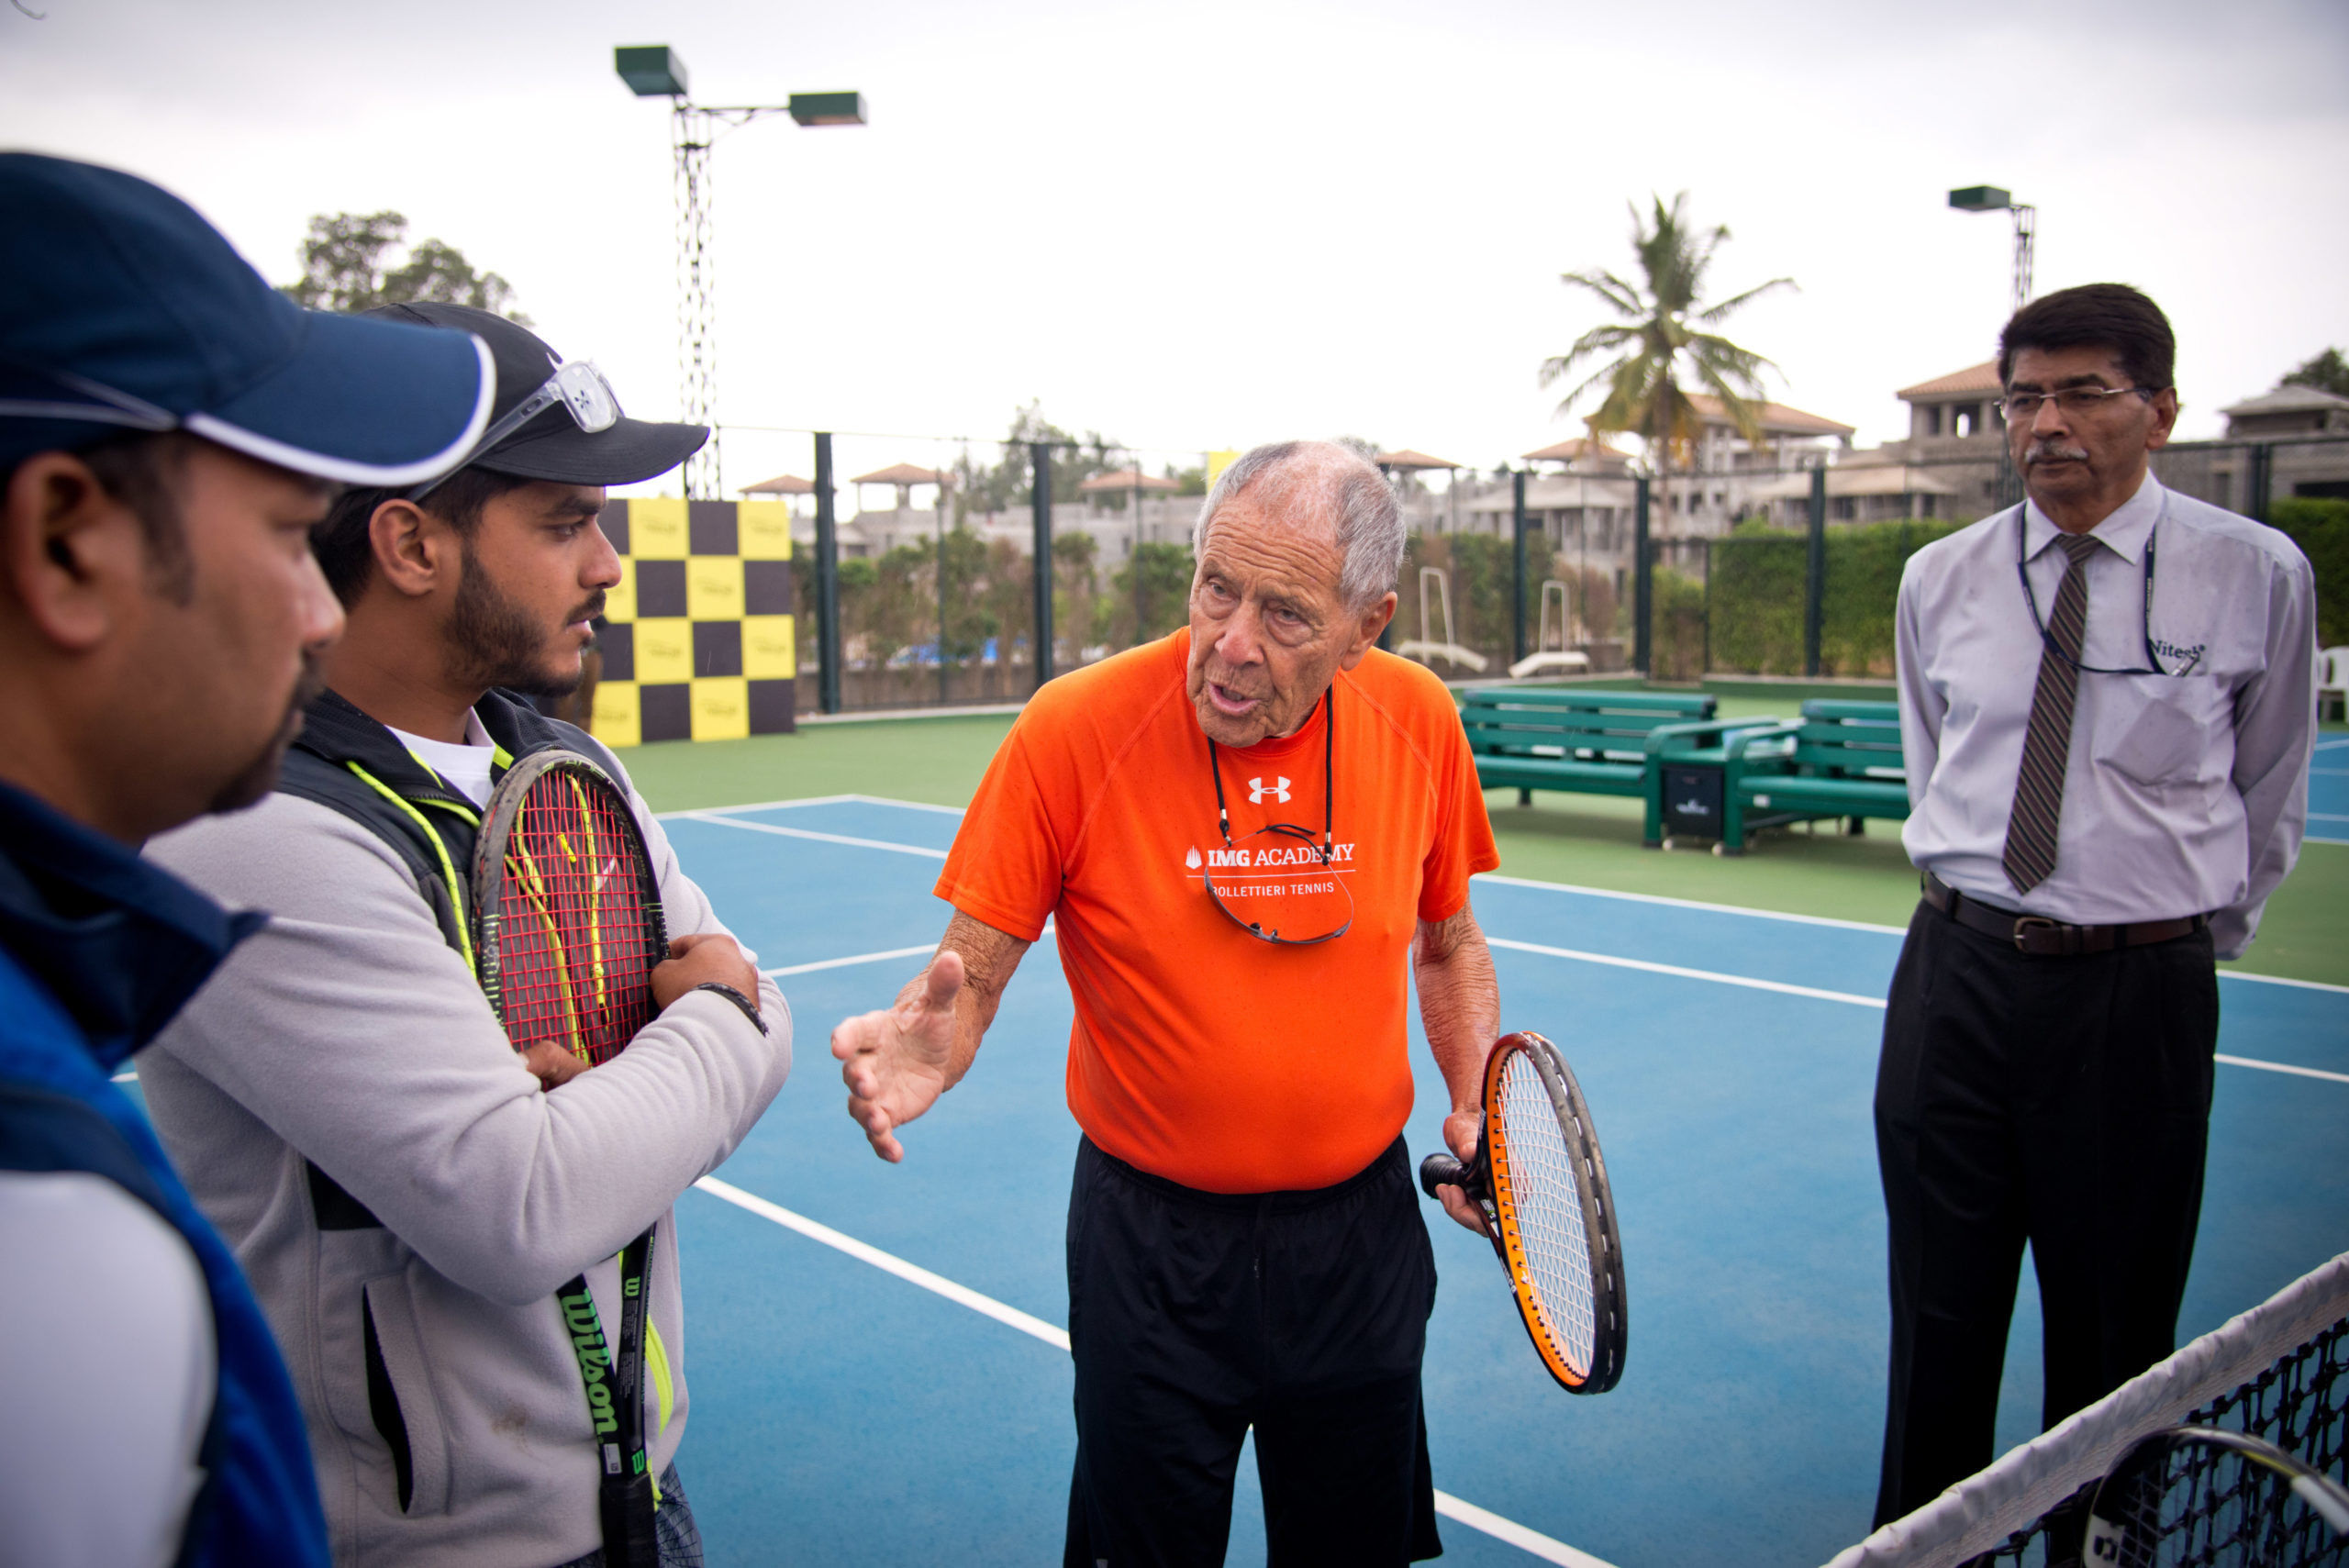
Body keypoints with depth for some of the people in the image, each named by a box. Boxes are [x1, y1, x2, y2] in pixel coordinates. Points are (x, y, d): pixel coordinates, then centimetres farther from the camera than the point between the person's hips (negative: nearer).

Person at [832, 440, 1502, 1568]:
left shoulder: (1418, 721, -8)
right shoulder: (1075, 727, -18)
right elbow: (972, 965, -12)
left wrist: (1478, 1107, -5)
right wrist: (925, 1041, -33)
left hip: (1359, 1232, 3)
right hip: (1151, 1245, -2)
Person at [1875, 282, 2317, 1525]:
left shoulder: (2257, 576, -4)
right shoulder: (1940, 580, 4)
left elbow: (2267, 804, 7)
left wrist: (2190, 938, 13)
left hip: (2141, 993, -2)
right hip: (1958, 971, 3)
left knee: (2114, 1340, 10)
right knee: (1939, 1323, 12)